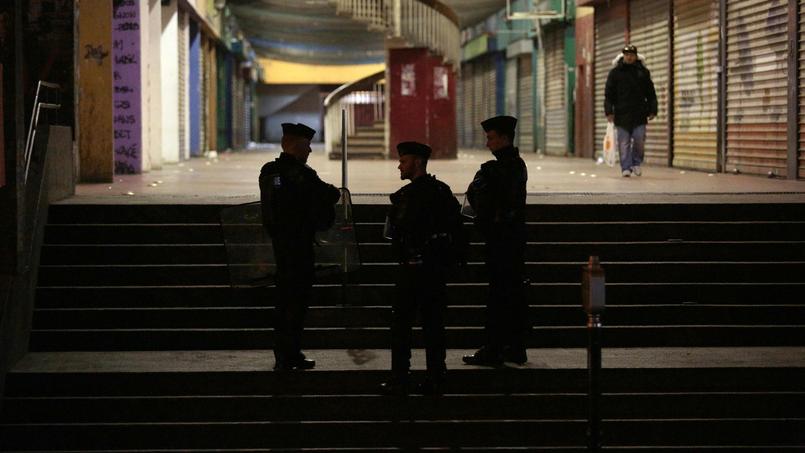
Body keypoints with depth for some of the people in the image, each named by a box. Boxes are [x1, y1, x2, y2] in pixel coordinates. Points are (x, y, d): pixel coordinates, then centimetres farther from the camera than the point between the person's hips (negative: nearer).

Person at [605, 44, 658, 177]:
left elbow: (651, 93, 12)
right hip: (621, 115, -1)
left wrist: (652, 110, 5)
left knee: (639, 141, -2)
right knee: (624, 143, -1)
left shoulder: (643, 72, 9)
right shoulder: (615, 72, 6)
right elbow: (608, 94, 4)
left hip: (639, 114, 1)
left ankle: (636, 163, 17)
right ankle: (626, 167, 4)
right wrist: (609, 111, -4)